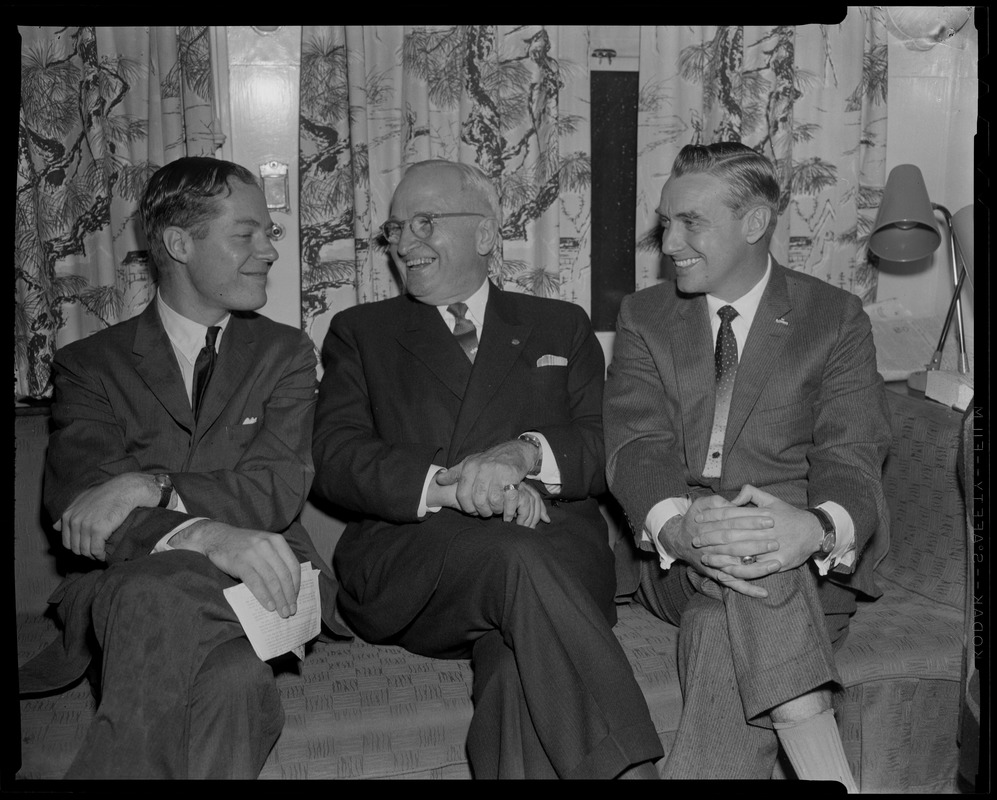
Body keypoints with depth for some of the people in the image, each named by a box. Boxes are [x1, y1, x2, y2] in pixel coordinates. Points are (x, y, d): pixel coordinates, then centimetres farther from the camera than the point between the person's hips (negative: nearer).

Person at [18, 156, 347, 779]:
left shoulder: (285, 352, 15)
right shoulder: (90, 363, 10)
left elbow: (277, 491, -1)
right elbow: (74, 507, -7)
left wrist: (151, 488, -18)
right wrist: (205, 536, -26)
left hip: (257, 581, 1)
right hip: (131, 584, 0)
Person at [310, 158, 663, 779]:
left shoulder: (562, 327, 22)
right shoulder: (361, 332, 20)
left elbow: (611, 450, 8)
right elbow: (337, 461, 4)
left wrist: (526, 455, -15)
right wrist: (449, 486, -15)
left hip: (557, 551, 1)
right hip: (406, 569, 0)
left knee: (522, 664, -35)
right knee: (517, 558, -34)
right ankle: (628, 768, -35)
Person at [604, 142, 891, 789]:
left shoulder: (836, 318, 6)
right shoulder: (645, 316, 10)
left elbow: (851, 452, -8)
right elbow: (636, 442, -6)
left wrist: (820, 526, -33)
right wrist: (676, 523, -30)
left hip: (809, 567, 0)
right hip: (675, 561, 1)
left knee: (727, 628, -34)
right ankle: (826, 770, -37)